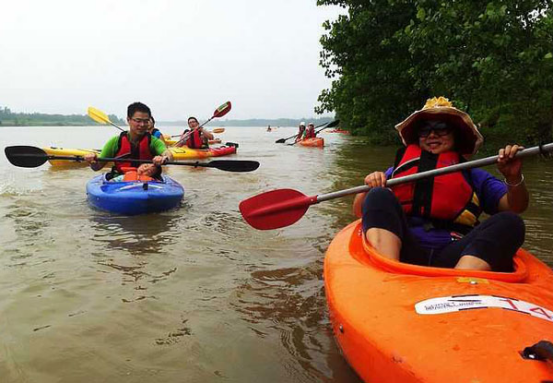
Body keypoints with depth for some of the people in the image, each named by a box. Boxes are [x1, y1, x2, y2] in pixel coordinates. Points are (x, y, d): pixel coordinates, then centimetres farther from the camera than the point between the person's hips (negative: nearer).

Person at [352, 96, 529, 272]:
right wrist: (369, 188, -3)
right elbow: (359, 211, 18)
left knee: (509, 222, -20)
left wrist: (514, 179, -9)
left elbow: (516, 207, 12)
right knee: (379, 196, -20)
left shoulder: (473, 175, 24)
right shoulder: (400, 168, 24)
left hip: (452, 257, 0)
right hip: (403, 250, 0)